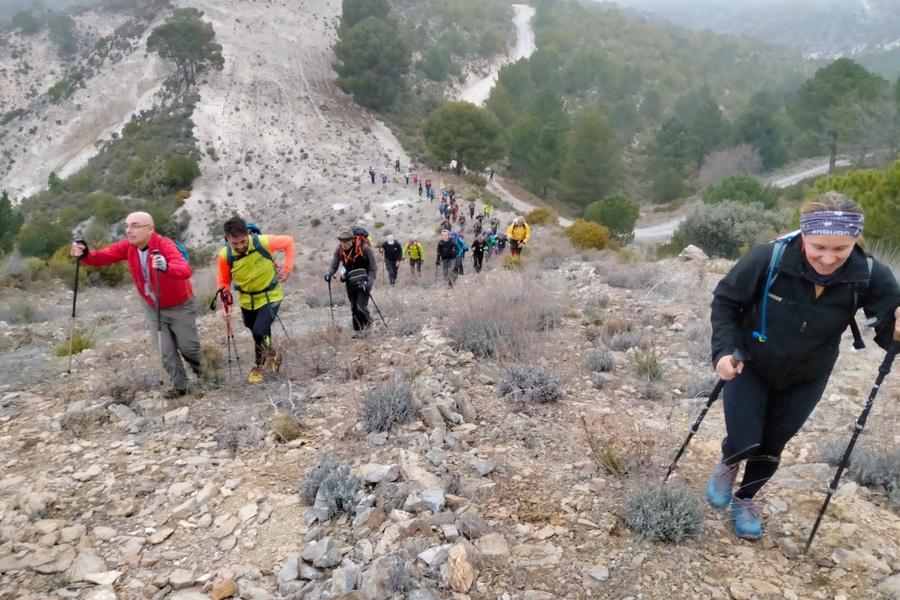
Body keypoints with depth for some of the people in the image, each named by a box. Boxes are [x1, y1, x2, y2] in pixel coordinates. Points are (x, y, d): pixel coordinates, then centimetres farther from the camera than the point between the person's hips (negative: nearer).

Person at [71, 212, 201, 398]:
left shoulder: (165, 245, -31)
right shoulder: (128, 246, -11)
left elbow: (186, 270, -47)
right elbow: (102, 257, -15)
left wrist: (165, 267, -67)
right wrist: (84, 254, -37)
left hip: (180, 306, -5)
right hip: (152, 307, 5)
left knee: (188, 346, 7)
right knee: (164, 351, 6)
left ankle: (202, 372, 39)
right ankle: (179, 385, 22)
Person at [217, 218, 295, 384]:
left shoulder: (264, 242, -29)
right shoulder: (225, 255, -23)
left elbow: (288, 241, -10)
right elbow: (223, 281, -7)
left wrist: (287, 268, -15)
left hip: (270, 296, -3)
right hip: (247, 300, 3)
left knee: (260, 332, -18)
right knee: (258, 333, 20)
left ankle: (259, 366, 11)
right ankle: (272, 355, 52)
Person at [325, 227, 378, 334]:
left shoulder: (364, 248, -21)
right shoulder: (340, 249, -8)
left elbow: (373, 268, -15)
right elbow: (334, 266, -3)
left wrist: (369, 282, -27)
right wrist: (329, 273, -25)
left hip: (363, 281, -4)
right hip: (350, 282, 5)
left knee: (361, 308, -15)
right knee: (354, 308, 10)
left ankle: (369, 324, 12)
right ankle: (358, 331, 26)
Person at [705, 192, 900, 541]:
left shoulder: (870, 276, -23)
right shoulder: (768, 258, -30)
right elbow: (725, 301, -16)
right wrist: (724, 350, -26)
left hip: (805, 380, 3)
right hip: (749, 367, -2)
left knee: (771, 447, 16)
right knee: (743, 443, -7)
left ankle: (745, 499, 44)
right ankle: (728, 464, 32)